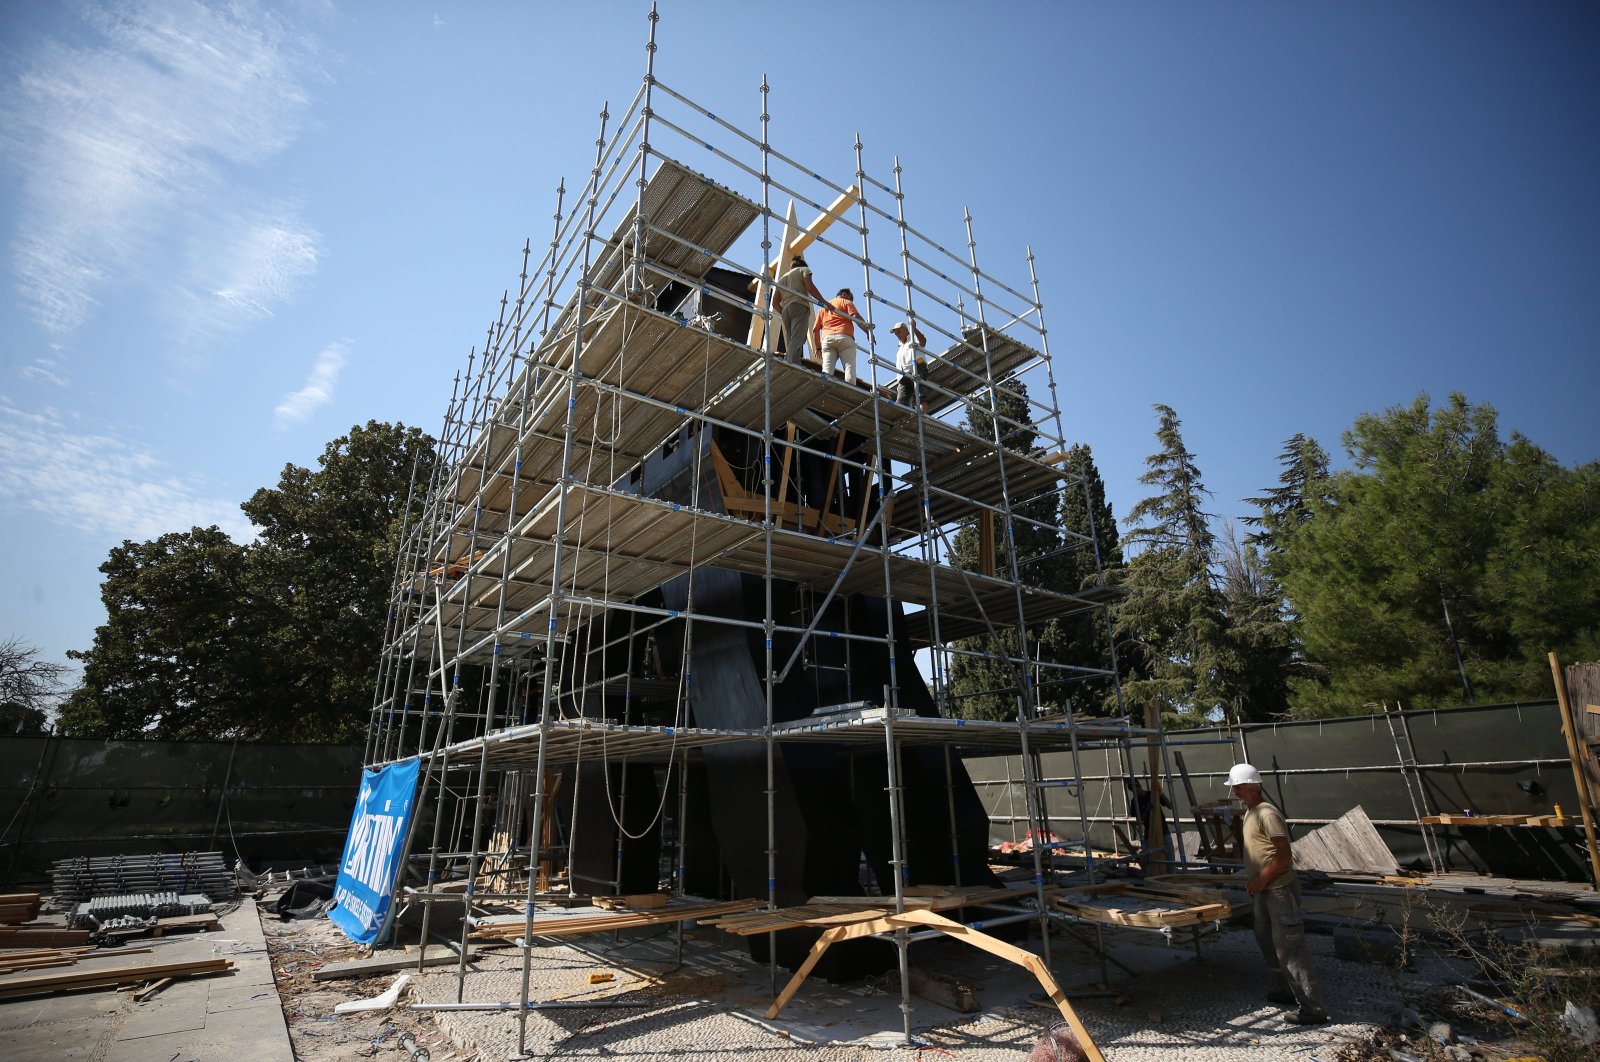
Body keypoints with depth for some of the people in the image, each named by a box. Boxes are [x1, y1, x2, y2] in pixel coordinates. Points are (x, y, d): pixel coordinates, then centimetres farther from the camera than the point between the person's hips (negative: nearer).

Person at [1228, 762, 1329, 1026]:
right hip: (1265, 891, 11)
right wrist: (1255, 881, 14)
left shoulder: (1267, 814, -21)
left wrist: (1261, 880, -19)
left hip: (1279, 890, -11)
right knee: (1266, 941, 20)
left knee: (1289, 947, -6)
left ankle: (1313, 1008, 1)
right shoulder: (1250, 812, 11)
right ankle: (1285, 989, 35)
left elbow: (1284, 855, -24)